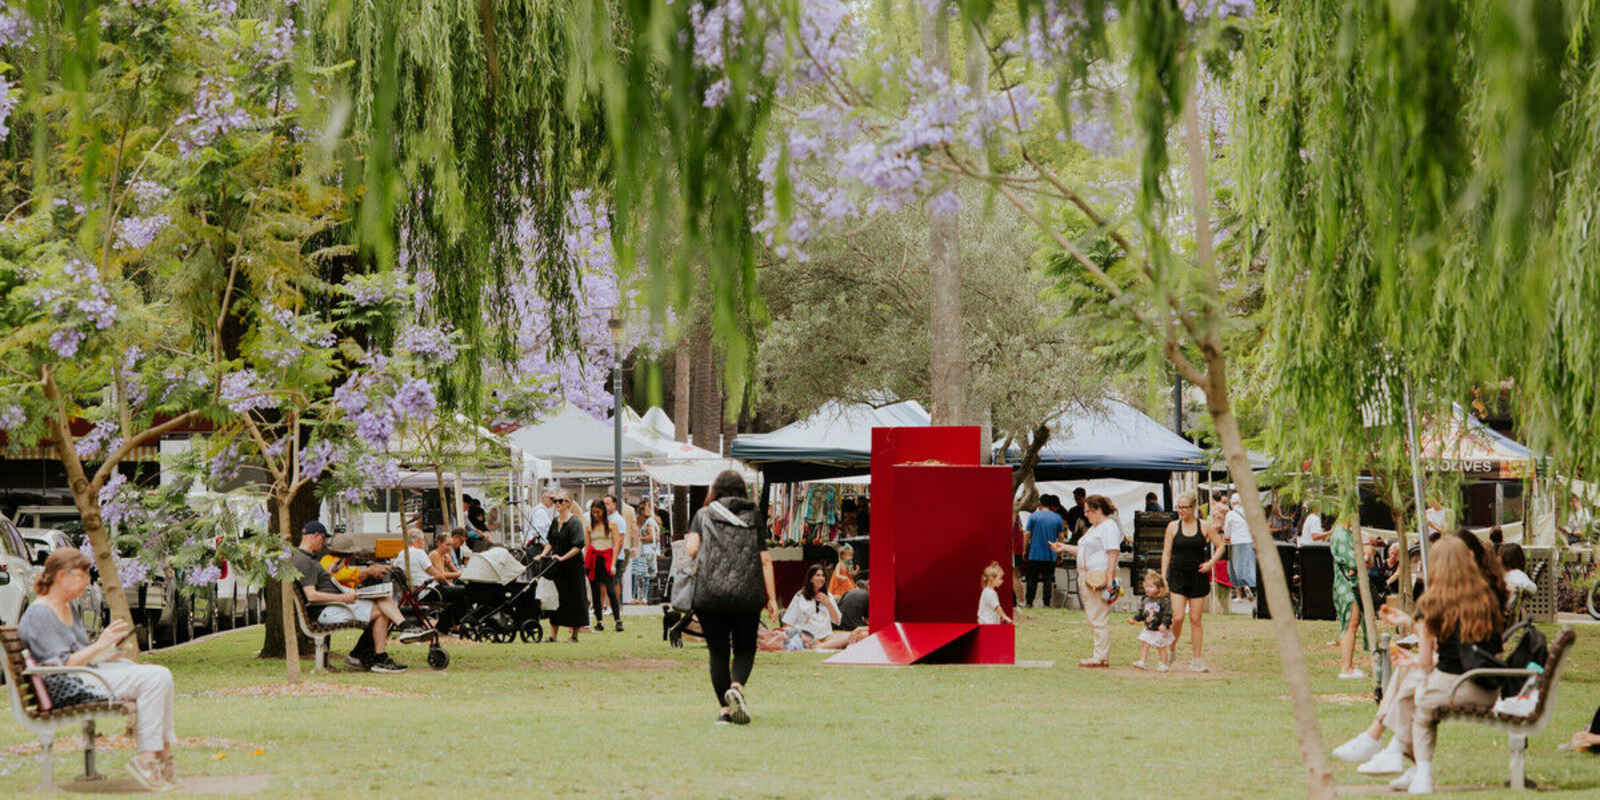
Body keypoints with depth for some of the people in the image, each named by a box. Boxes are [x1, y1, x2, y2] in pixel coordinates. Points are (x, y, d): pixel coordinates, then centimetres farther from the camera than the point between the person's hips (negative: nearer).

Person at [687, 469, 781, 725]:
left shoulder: (703, 516, 5)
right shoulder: (753, 518, 7)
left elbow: (691, 549, -7)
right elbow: (765, 560, 2)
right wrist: (771, 598, 4)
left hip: (709, 595, 0)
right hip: (747, 595, 0)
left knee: (718, 653, 9)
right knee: (744, 649, 13)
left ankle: (725, 708, 6)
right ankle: (737, 687, -14)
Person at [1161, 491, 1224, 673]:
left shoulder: (1204, 527, 1)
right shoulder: (1173, 526, 2)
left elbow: (1221, 546, 9)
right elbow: (1166, 553, 4)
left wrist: (1211, 563, -6)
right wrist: (1163, 577, -2)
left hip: (1198, 576, 0)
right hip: (1177, 576, 0)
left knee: (1195, 619, 3)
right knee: (1177, 617, -11)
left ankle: (1196, 660, 10)